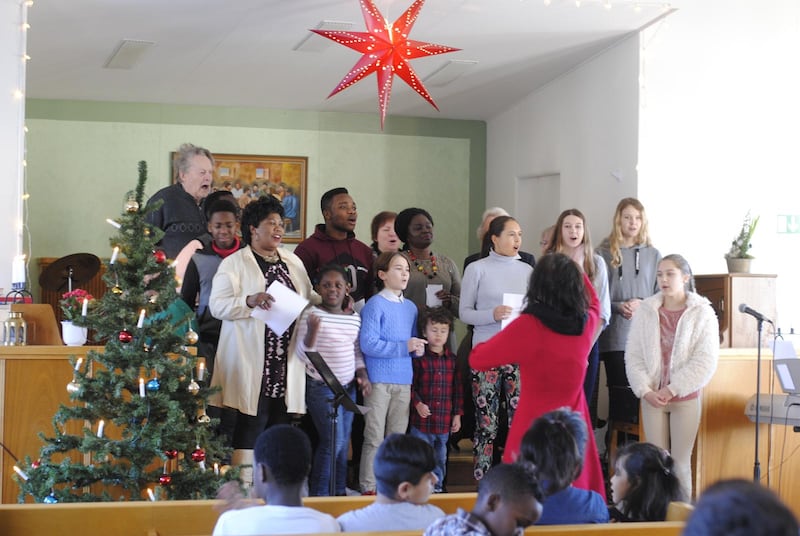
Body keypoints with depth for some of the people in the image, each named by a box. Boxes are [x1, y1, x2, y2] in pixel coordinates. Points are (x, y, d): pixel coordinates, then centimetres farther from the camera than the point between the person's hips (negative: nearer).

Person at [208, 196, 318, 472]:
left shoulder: (293, 262, 18)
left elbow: (309, 297, 27)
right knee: (246, 431, -8)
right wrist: (249, 301, -23)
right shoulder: (234, 263, 0)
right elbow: (217, 305, -8)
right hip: (250, 366, -5)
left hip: (285, 364, 5)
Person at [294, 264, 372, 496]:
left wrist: (363, 374, 2)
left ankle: (339, 491, 20)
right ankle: (318, 494, 3)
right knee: (333, 441, -10)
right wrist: (312, 331, -29)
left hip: (348, 388, 6)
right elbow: (303, 355, -13)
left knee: (343, 443, 9)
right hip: (321, 388, -6)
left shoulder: (354, 318, 8)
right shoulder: (312, 315, -9)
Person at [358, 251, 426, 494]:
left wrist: (418, 348, -4)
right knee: (374, 438, -2)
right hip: (379, 380, -6)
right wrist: (404, 347, -19)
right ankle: (369, 488, 4)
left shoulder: (411, 307, 13)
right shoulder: (375, 305, -8)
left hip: (404, 380, 6)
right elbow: (368, 344, -17)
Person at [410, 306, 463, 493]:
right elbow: (410, 385, -4)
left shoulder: (451, 359, 6)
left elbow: (457, 388, 10)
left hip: (444, 422, 4)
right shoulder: (419, 358, -6)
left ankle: (437, 487, 27)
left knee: (440, 459, 15)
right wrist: (417, 404, -17)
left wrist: (457, 414, 8)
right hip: (422, 420, -4)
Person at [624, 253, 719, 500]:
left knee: (681, 462, 2)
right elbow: (633, 356, 1)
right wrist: (646, 391, -11)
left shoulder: (702, 313, -4)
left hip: (686, 398, -2)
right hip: (652, 398, 2)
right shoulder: (645, 311, 3)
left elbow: (706, 361, -10)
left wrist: (672, 389, -14)